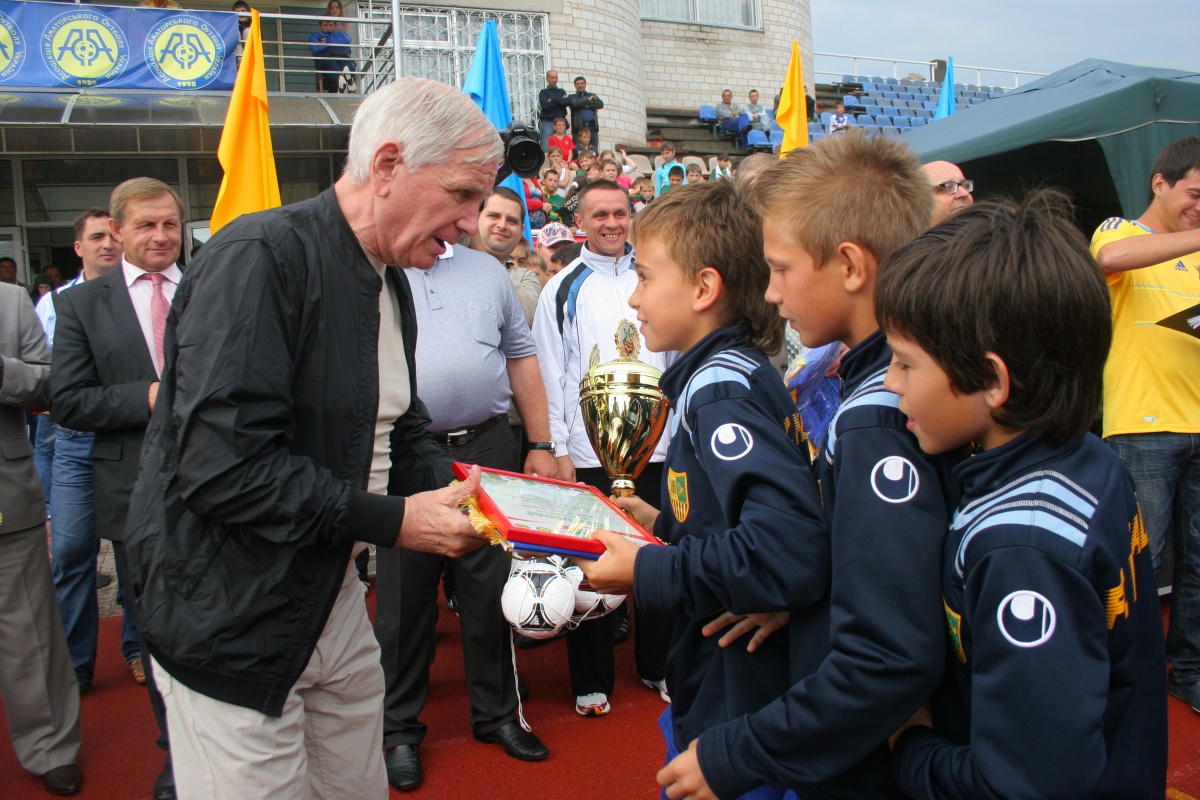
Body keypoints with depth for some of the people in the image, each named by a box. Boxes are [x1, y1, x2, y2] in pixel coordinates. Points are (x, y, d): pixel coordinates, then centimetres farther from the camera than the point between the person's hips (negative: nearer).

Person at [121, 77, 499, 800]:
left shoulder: (390, 284, 8)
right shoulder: (258, 258, -21)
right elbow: (219, 464, -28)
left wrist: (458, 491, -2)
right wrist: (392, 521, -23)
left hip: (335, 602, 8)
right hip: (232, 627, -8)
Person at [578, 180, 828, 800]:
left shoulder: (718, 389, -22)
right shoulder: (740, 372, 6)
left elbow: (792, 551, -35)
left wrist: (647, 573, -25)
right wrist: (662, 524, 8)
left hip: (734, 706, -9)